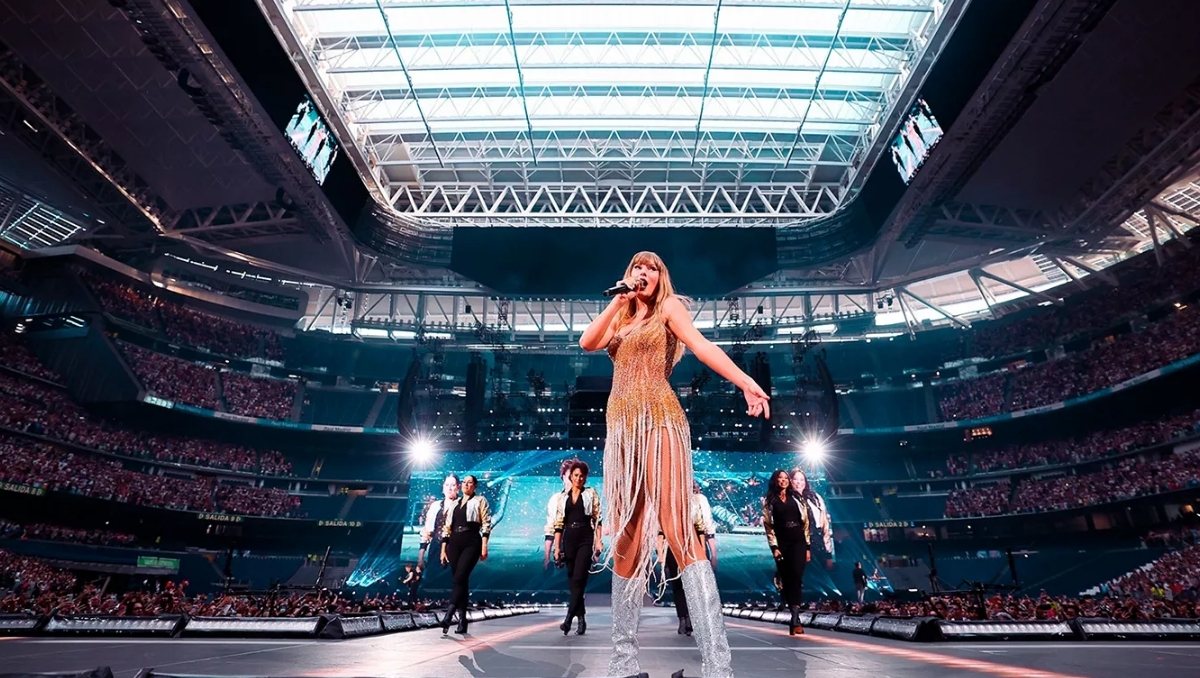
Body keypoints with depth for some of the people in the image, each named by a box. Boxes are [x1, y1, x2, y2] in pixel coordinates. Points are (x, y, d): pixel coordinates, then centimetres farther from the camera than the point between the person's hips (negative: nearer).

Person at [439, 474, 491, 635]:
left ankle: (448, 617, -23)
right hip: (454, 544, 5)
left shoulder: (480, 500, 7)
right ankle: (462, 621, 8)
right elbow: (447, 527, 18)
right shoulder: (454, 504, 20)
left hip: (472, 543, -5)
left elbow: (486, 524, -2)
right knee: (461, 581, 4)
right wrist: (443, 549, 11)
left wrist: (484, 546, -11)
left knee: (460, 578, -17)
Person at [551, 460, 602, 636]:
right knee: (572, 580, 7)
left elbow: (597, 519, 1)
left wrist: (599, 540, -8)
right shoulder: (563, 496, 10)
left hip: (586, 539, -3)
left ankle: (569, 618, -9)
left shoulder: (591, 494, 4)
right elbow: (558, 523, 8)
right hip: (569, 539, 3)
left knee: (578, 579, -12)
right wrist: (557, 547, 4)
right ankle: (581, 619, 18)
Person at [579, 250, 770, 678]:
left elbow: (701, 345, -7)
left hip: (658, 418, -5)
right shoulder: (620, 319, 24)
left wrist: (746, 382, -22)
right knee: (625, 538, 5)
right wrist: (618, 301, 6)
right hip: (620, 425, 6)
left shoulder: (668, 307, 9)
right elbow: (587, 343, 7)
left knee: (677, 529, -16)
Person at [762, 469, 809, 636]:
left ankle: (795, 620, -17)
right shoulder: (769, 501, 5)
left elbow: (805, 522, 10)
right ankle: (795, 618, 9)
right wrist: (774, 547, -7)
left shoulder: (796, 498, 11)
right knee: (786, 580, 0)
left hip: (798, 542, 0)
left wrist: (807, 546, 4)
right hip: (781, 543, 0)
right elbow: (768, 525, 1)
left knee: (796, 576, -14)